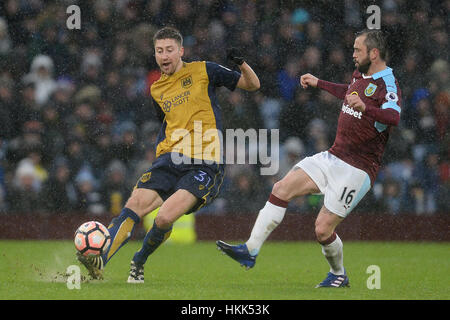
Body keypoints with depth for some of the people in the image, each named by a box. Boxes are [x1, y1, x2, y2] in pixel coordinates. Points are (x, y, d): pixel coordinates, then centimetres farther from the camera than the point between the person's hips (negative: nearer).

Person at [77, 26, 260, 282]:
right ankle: (99, 262, -27)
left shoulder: (203, 71, 5)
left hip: (205, 163, -5)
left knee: (165, 218, -21)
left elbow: (252, 85, 8)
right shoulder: (157, 90, 19)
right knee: (135, 204, -19)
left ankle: (139, 263, 5)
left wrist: (241, 63, -12)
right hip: (170, 158, 5)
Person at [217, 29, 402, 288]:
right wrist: (318, 83, 43)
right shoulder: (361, 75, 12)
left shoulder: (387, 84, -15)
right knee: (282, 189, -6)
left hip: (358, 169, -8)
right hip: (333, 157, 8)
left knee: (323, 229, -9)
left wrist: (364, 107, -54)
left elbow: (394, 117, -37)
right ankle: (251, 250, -5)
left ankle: (339, 275, 19)